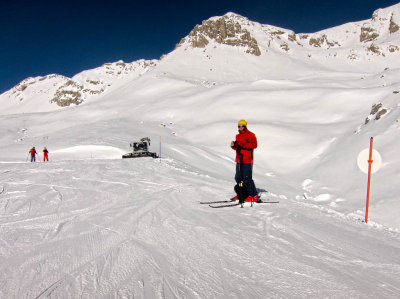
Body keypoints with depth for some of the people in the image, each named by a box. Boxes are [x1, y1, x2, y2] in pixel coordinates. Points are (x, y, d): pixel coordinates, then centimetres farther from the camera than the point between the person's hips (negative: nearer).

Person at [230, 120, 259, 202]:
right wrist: (233, 145, -1)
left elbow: (254, 145, -16)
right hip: (239, 160, 8)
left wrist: (243, 144, -25)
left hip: (247, 161, -8)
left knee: (247, 178, -10)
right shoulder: (238, 136, 19)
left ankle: (253, 196, -2)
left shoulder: (250, 135, -3)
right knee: (238, 178, 10)